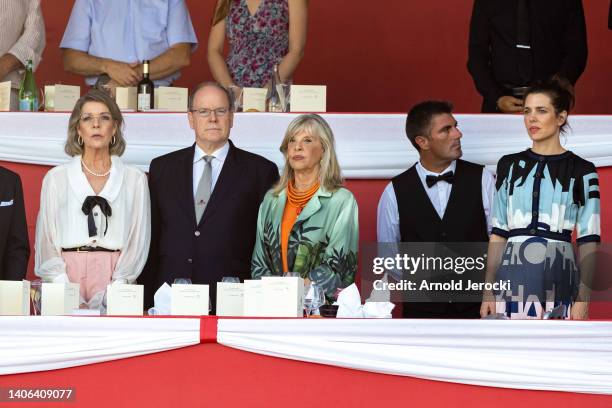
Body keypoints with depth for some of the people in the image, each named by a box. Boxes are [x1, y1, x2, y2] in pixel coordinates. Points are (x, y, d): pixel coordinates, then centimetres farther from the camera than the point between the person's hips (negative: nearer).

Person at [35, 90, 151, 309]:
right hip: (68, 273, 0)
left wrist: (112, 292, -9)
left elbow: (138, 240, 5)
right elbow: (46, 240, 7)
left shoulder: (135, 179, 10)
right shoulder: (56, 178, 11)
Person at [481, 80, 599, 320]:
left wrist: (583, 298, -7)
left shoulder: (581, 172, 3)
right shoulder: (509, 166, 11)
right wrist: (488, 291, 2)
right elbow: (498, 233, 10)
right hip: (513, 275, 2)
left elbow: (588, 240, 1)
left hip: (557, 279, -2)